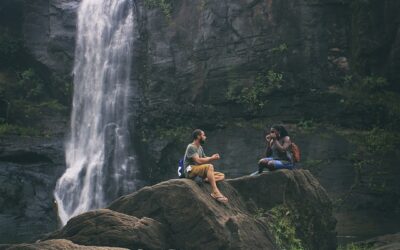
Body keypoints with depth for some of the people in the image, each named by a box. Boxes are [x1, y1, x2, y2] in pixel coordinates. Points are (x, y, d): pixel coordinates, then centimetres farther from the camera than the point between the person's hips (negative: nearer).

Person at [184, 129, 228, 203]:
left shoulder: (200, 148, 20)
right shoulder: (191, 147, -9)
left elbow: (205, 160, 16)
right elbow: (198, 161, -21)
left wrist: (212, 158, -5)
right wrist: (212, 158, -12)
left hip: (199, 171, 9)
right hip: (191, 171, -9)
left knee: (221, 176, -3)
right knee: (209, 166, -36)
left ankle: (205, 180, -30)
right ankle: (215, 192, -45)